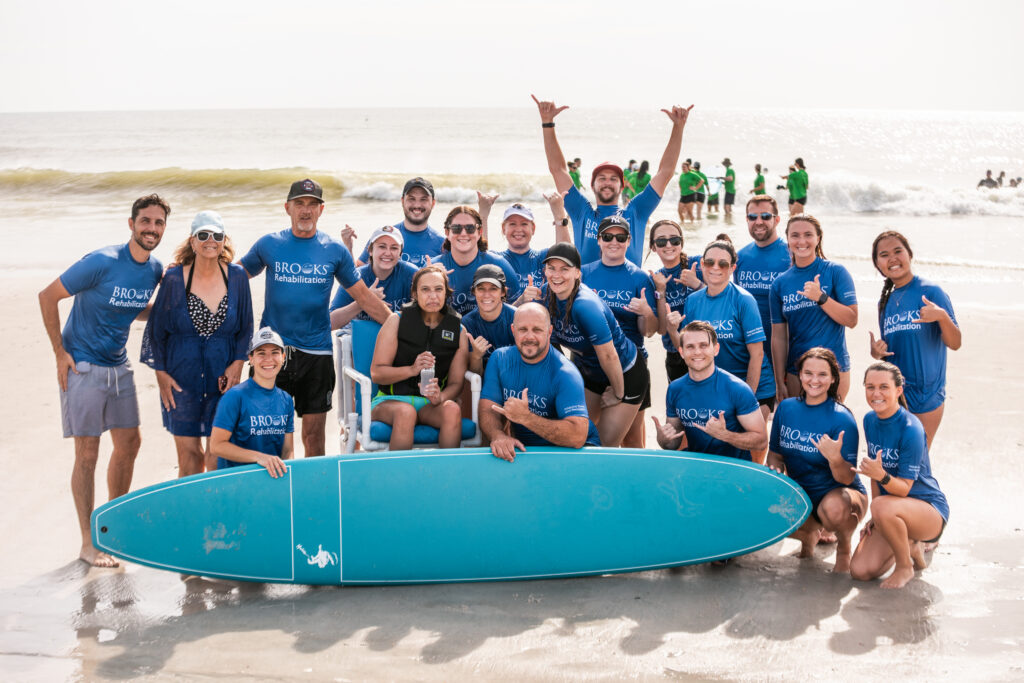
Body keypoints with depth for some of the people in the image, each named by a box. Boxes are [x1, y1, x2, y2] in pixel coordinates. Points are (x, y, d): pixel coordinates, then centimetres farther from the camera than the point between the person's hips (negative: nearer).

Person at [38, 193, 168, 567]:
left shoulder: (155, 271, 1)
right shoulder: (102, 262, -20)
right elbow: (48, 297, -14)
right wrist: (60, 352, -13)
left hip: (119, 366, 7)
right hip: (83, 367, -7)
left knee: (129, 443, 12)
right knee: (87, 454, -3)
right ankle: (88, 542, 6)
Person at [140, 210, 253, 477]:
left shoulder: (237, 277, 0)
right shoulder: (174, 278, -4)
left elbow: (246, 327, 9)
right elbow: (156, 329, 4)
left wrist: (238, 363, -4)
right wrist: (160, 373, -1)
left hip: (222, 376, 1)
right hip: (182, 378, -1)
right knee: (189, 455, 2)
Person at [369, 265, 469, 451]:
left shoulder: (458, 330, 6)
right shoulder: (397, 321, -1)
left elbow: (456, 383, 5)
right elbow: (376, 373, -5)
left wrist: (440, 397, -19)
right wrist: (412, 369, -23)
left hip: (430, 402, 2)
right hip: (391, 399, -2)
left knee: (452, 410, -32)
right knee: (405, 412, -37)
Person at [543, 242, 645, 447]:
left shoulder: (585, 306, -35)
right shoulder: (550, 296, -12)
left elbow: (609, 356, -28)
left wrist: (618, 394, -17)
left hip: (623, 375, -7)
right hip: (588, 373, 7)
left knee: (607, 445, 0)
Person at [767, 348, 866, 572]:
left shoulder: (842, 419, -15)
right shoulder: (786, 408, 0)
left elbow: (847, 479, -17)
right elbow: (775, 453, 11)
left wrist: (835, 459, -38)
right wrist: (776, 470, -11)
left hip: (837, 493, -4)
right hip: (800, 495, 4)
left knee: (834, 507, -39)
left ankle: (844, 546, 0)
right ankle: (810, 532, 11)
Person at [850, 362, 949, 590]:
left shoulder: (911, 429, -22)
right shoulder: (870, 420, 0)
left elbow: (904, 488, -22)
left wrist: (882, 476, -42)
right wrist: (875, 517, 3)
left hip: (930, 509, -6)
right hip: (891, 511, 7)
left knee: (884, 506, -39)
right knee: (860, 571, -12)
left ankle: (905, 567, -11)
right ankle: (911, 545, 18)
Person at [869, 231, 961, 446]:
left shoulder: (930, 291, -8)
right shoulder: (886, 301, 10)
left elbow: (954, 343, -12)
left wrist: (942, 316, -30)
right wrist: (876, 352, -3)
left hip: (925, 393, -5)